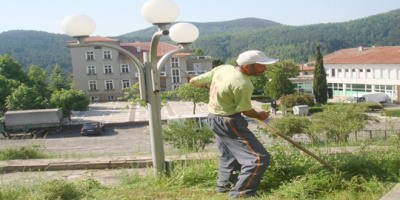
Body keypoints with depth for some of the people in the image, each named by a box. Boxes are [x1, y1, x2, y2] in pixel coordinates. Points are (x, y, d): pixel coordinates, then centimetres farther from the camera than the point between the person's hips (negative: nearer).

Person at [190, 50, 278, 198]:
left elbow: (193, 81, 7)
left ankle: (224, 185, 40)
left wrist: (202, 83, 30)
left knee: (228, 155, 28)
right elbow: (246, 110, -11)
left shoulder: (223, 68, -1)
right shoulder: (242, 84, -25)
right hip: (229, 123, -10)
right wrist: (259, 116, 9)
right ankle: (240, 193, 3)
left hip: (213, 118, 10)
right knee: (259, 158, -5)